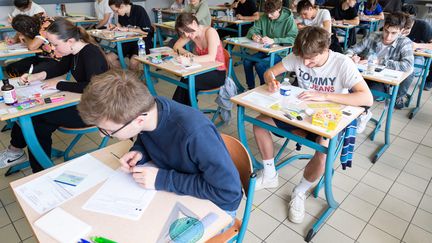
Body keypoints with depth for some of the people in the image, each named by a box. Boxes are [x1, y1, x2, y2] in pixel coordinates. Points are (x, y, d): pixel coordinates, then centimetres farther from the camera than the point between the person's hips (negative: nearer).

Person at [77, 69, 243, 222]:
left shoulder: (194, 133, -37)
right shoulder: (145, 108, -16)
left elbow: (230, 191, -30)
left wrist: (164, 179, -29)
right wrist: (139, 152, -16)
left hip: (215, 206, -5)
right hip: (174, 193, 6)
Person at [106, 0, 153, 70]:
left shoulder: (139, 10, -16)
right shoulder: (121, 14, 4)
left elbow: (146, 31, -20)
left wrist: (127, 29, -18)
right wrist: (115, 27, 0)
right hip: (128, 41, 7)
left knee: (133, 62, -33)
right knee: (109, 58, -8)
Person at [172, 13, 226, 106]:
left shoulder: (210, 32, -19)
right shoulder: (190, 33, -1)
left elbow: (211, 57, -32)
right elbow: (176, 46, 7)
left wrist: (190, 60, -42)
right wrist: (186, 53, -14)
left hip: (218, 74, -5)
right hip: (204, 70, 5)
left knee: (188, 81, -28)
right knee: (185, 79, -27)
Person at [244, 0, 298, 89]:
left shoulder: (289, 19, -11)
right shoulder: (264, 18, 4)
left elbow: (294, 38, -23)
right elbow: (252, 29, 10)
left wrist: (273, 40, -34)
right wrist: (253, 35, -16)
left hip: (281, 53, -6)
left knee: (259, 65, -27)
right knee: (247, 61, -15)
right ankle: (250, 88, 1)